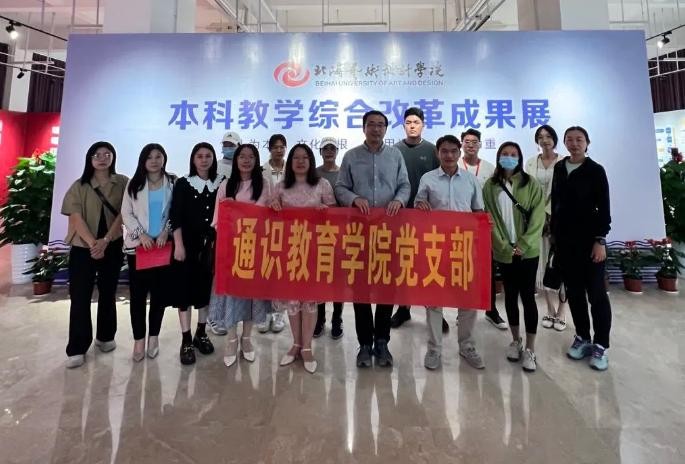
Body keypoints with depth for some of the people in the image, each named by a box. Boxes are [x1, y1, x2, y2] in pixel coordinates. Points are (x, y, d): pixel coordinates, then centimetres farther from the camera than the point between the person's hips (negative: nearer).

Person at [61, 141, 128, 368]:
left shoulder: (122, 183, 2)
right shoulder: (79, 186, 4)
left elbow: (123, 214, -6)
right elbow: (76, 217, -5)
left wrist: (105, 241, -15)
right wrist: (92, 243, -18)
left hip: (113, 247, 0)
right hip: (82, 247, 0)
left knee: (108, 293, 11)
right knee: (79, 297, 0)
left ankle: (105, 337, 27)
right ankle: (77, 349, 8)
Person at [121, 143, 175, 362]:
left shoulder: (173, 183, 3)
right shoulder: (134, 184, 7)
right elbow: (126, 213, 2)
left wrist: (166, 231, -12)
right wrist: (141, 233, -11)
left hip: (163, 244, -1)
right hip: (138, 244, 1)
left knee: (159, 292, 6)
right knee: (138, 293, 3)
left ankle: (154, 337, 20)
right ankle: (139, 339, 15)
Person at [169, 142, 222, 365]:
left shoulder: (221, 183, 5)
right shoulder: (183, 184, -1)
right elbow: (175, 217, -6)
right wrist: (179, 245, -12)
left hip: (211, 244, 2)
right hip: (187, 244, -2)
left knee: (206, 287, 10)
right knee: (185, 288, 1)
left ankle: (201, 334, 26)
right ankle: (186, 341, 11)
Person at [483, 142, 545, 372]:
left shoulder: (531, 184, 1)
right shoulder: (490, 186, 4)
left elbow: (537, 217, -4)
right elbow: (489, 219, -1)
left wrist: (523, 245, -13)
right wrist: (504, 246, -10)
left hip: (528, 251, -1)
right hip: (503, 251, 2)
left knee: (527, 296, -1)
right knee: (510, 294, 12)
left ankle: (530, 349, 9)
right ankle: (515, 340, 27)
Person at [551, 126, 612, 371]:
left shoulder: (595, 170, -4)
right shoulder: (559, 168, 9)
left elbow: (604, 208, -7)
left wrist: (600, 240, -13)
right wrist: (554, 231, 11)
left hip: (589, 239, -4)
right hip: (564, 240, 4)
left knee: (596, 292, 1)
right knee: (574, 291, 10)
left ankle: (600, 345, 12)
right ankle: (582, 337, 23)